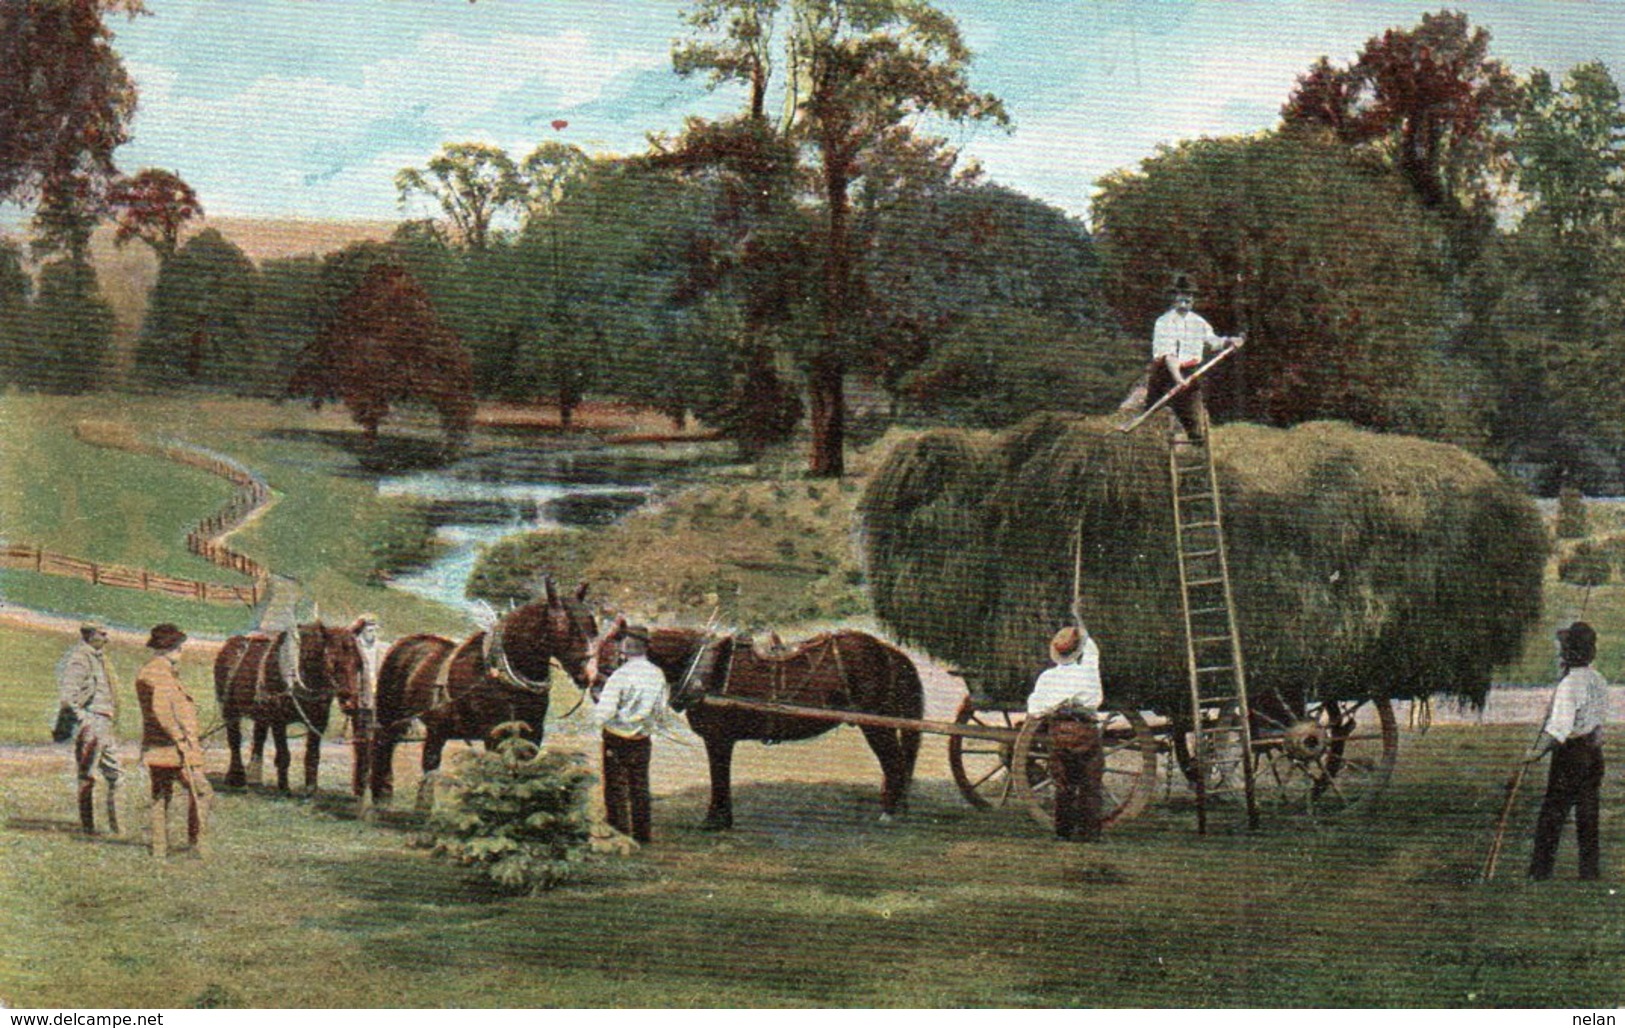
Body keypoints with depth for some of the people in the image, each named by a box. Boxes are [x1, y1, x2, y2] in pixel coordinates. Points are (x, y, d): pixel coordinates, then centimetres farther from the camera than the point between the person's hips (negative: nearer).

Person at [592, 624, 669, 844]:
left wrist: (596, 707, -2)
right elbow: (661, 710, 7)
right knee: (640, 787, 15)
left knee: (616, 787, 4)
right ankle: (642, 832, 19)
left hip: (617, 741, -5)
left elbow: (604, 713, -23)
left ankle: (619, 832, 6)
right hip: (643, 740, 5)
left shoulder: (621, 675, -20)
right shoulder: (658, 675, -2)